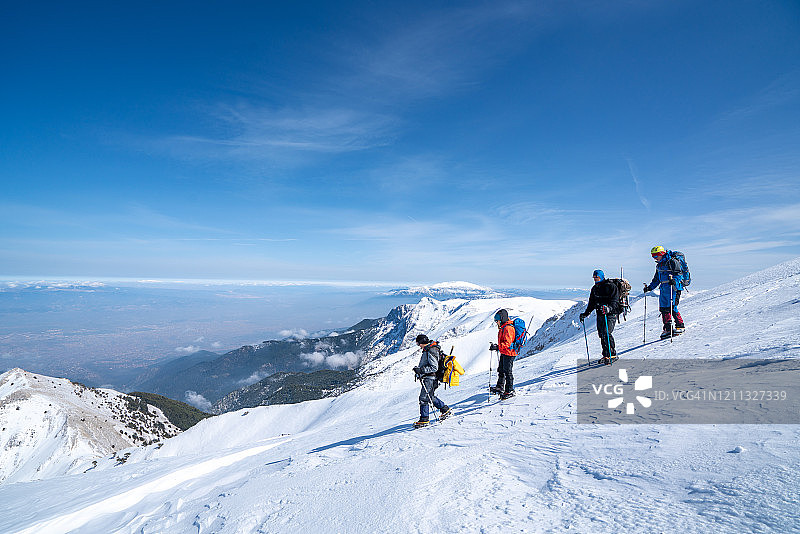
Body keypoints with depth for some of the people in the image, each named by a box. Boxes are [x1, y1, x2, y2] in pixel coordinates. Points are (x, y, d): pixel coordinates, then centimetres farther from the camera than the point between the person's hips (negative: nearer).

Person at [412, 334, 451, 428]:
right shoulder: (427, 350, 13)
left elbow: (434, 367, -24)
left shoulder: (431, 351, -20)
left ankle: (424, 419, -3)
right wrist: (419, 370, 19)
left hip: (430, 378, -11)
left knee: (423, 398, -8)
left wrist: (421, 370, -25)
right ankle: (445, 409, 29)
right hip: (428, 377, 11)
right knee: (430, 397, 19)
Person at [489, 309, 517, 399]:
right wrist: (498, 346, 17)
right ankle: (500, 387, 33)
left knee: (507, 372, -5)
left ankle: (510, 391, 4)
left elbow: (507, 343, -27)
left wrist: (497, 347, -30)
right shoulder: (503, 327, 12)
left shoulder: (508, 328, -22)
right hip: (504, 353, 11)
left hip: (509, 353, -11)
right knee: (501, 370, 19)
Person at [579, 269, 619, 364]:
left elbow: (615, 302, -17)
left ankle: (611, 355, -8)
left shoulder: (611, 286, -9)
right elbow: (591, 303, 20)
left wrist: (608, 308, -35)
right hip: (600, 315, 7)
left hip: (611, 314, -7)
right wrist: (586, 313, 11)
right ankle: (606, 355, 18)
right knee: (601, 334, 6)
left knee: (606, 333, -17)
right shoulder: (594, 288, 13)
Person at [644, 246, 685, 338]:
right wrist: (650, 287, 17)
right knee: (663, 308, 4)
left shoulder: (672, 262, -8)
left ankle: (680, 326, 1)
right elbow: (656, 279, 25)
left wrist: (674, 281, -32)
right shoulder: (659, 265, 17)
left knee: (672, 307, -13)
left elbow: (679, 274, -15)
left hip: (673, 287, -8)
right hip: (663, 288, 8)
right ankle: (668, 328, 11)